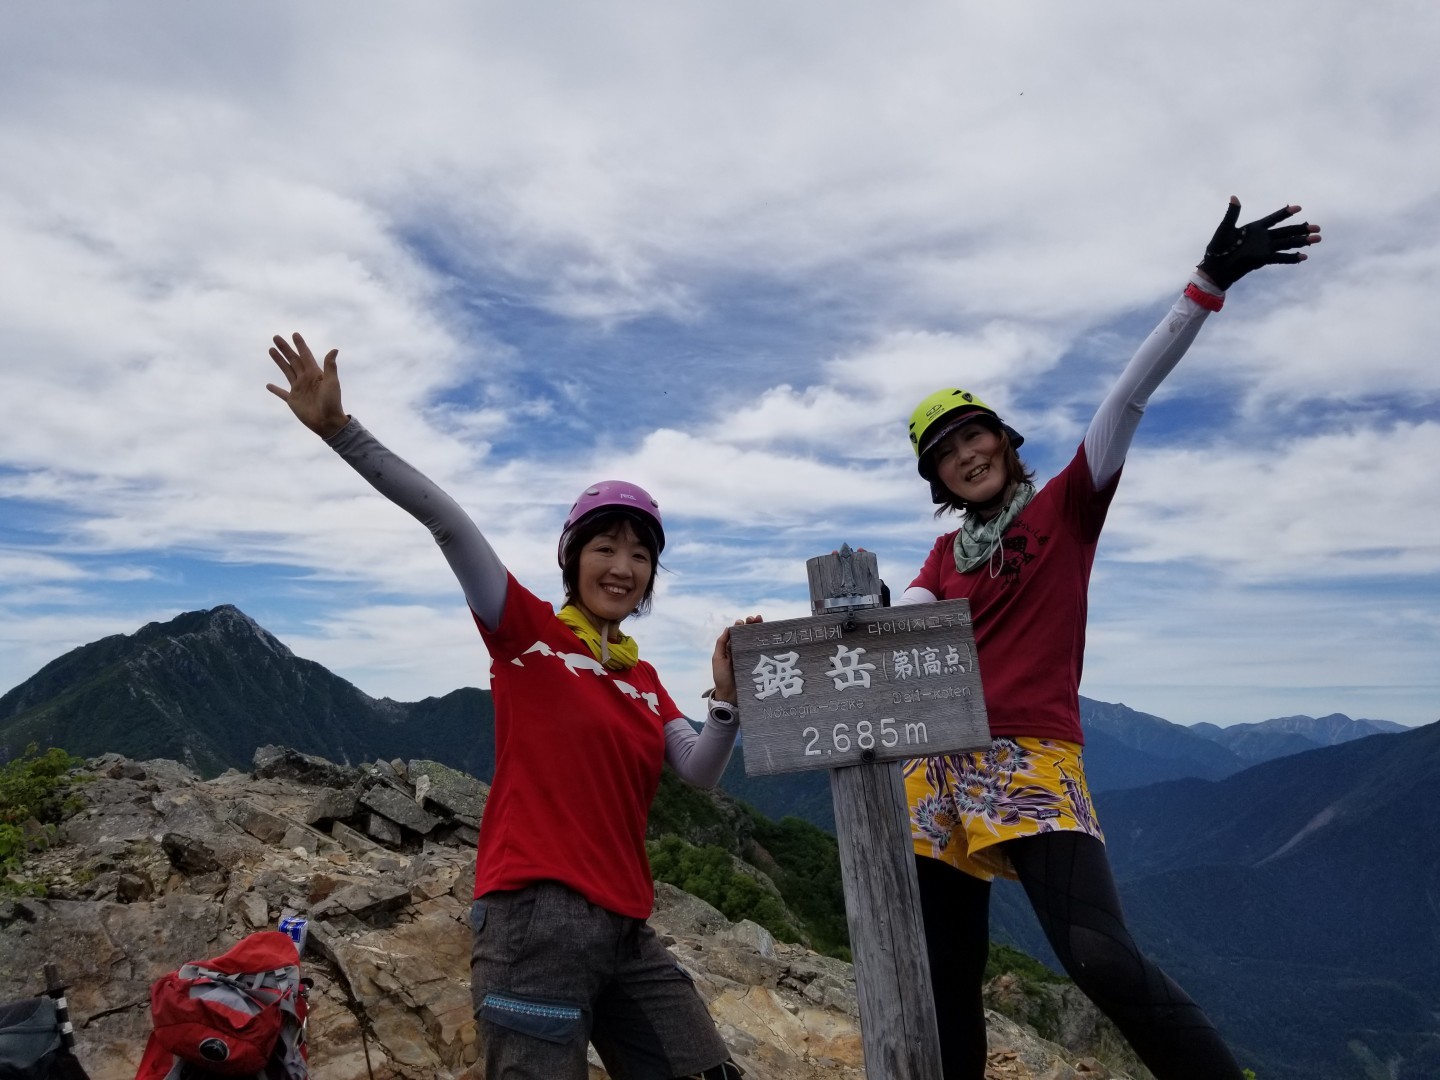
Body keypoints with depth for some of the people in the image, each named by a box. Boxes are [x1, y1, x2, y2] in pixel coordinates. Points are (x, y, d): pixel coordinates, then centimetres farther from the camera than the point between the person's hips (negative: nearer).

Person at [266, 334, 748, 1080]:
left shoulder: (645, 681, 13)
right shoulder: (527, 630, -3)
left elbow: (699, 773, 1)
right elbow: (447, 522, -13)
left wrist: (728, 702, -16)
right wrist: (340, 430, -21)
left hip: (625, 928, 7)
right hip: (537, 915, -6)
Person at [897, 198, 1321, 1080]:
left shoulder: (1066, 508, 5)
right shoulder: (944, 556, 16)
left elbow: (1129, 398, -6)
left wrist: (1208, 284, -14)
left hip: (1034, 763, -5)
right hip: (941, 772, 5)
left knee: (1102, 957, -21)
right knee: (948, 978, 10)